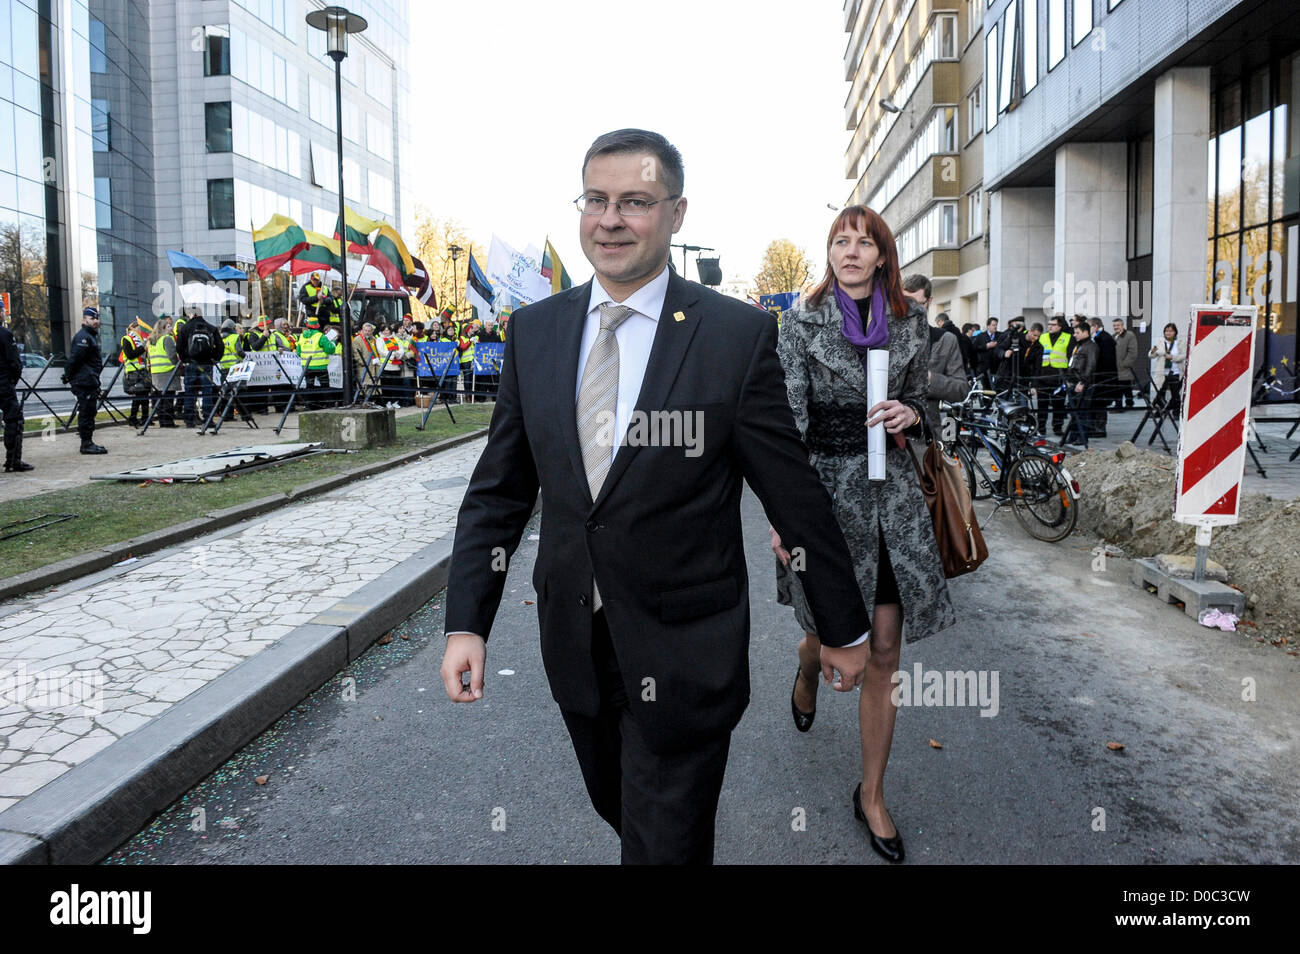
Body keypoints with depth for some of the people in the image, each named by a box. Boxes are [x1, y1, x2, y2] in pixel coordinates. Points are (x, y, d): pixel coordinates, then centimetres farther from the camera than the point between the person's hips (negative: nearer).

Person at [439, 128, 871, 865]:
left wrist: (845, 628, 2)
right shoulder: (534, 332, 2)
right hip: (574, 644, 5)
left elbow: (797, 495, -6)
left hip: (684, 651, -4)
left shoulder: (739, 334, -11)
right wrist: (467, 622, -2)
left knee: (666, 842, 6)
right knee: (620, 811, 25)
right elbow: (499, 491, 4)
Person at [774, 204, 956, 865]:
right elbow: (788, 419, -7)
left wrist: (908, 415, -8)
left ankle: (872, 797, 19)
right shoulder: (803, 321, -2)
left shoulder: (911, 323, 7)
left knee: (883, 651, 3)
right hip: (825, 485, -2)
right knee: (834, 632, 9)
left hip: (892, 489, 2)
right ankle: (807, 667, 52)